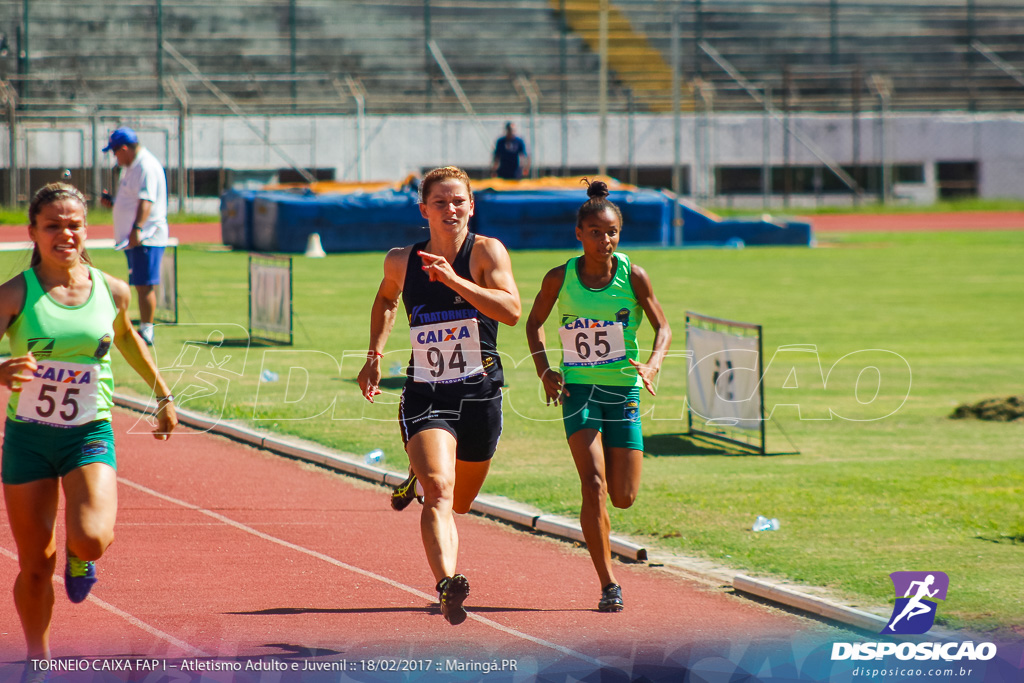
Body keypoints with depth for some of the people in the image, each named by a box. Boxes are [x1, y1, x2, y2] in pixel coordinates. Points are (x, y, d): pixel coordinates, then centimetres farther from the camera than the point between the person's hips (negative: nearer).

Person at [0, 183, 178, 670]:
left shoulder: (111, 292, 0)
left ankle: (80, 557, 15)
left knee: (91, 539, -24)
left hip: (89, 434, 1)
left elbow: (127, 339, 22)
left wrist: (163, 396, 28)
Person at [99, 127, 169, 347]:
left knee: (145, 285, -11)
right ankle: (145, 329, 14)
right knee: (141, 285, 11)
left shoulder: (146, 167, -14)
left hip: (146, 238, -11)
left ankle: (146, 331, -11)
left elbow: (146, 201, -25)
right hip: (134, 238, 11)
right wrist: (112, 202, 13)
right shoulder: (132, 167, 20)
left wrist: (137, 228, -34)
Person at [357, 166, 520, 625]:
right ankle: (447, 584, -37)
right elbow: (386, 300, 26)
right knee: (438, 493, -23)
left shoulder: (486, 252, -7)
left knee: (458, 502, 18)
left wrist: (454, 280, -30)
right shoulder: (401, 262, 2)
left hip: (480, 394, 0)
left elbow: (512, 311, -23)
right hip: (424, 395, 0)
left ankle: (421, 476, 52)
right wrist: (374, 355, 17)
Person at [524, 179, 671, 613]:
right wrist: (544, 370, -3)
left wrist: (652, 364, -17)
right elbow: (534, 323, 11)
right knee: (594, 485, -17)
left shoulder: (632, 276, -5)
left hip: (624, 390, 1)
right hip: (578, 390, -1)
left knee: (623, 498, 1)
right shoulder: (560, 278, -4)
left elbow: (662, 327, 2)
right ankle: (608, 585, -11)